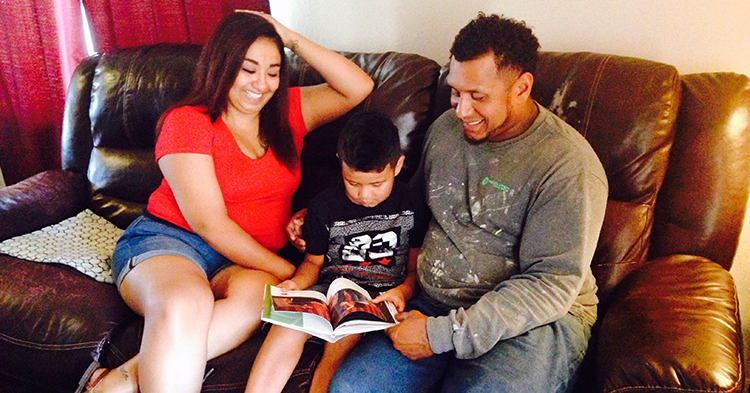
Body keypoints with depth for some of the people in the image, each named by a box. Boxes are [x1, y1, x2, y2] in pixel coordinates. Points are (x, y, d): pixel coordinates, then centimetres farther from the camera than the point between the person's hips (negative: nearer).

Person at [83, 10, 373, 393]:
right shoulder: (187, 121, -5)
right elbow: (210, 223, -12)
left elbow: (359, 88, 3)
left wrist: (293, 40, -1)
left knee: (257, 293, -33)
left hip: (248, 261, 4)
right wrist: (288, 271, -14)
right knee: (186, 304, -38)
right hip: (166, 238, -3)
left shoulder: (286, 113, 11)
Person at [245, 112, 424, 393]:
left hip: (383, 297, -1)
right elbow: (314, 261, 13)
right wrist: (296, 283, -7)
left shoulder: (412, 205, 0)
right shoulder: (324, 206, 4)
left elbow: (417, 267, 6)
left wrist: (403, 291, -14)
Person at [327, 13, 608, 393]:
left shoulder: (568, 165, -14)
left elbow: (552, 283, -18)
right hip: (433, 305, 5)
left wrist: (443, 334, -20)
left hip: (534, 321, -4)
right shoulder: (445, 128, 8)